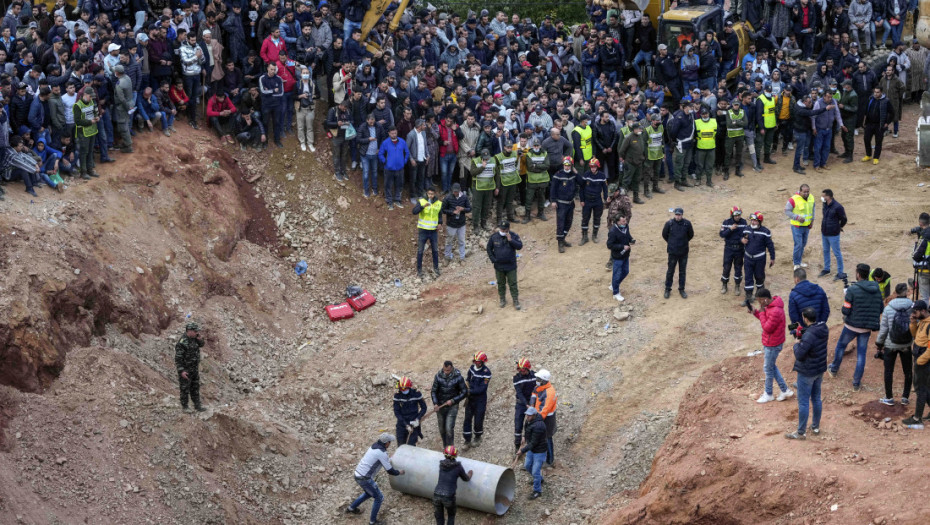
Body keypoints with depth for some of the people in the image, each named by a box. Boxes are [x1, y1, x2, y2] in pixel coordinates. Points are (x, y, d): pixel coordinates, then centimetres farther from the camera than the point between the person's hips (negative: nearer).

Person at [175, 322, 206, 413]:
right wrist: (181, 371, -26)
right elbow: (178, 358, -23)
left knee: (195, 387, 12)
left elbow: (201, 344, 17)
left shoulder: (193, 338, 0)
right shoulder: (182, 342, -24)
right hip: (185, 369, -8)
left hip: (194, 368, 8)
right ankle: (185, 407, 15)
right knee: (185, 388, 4)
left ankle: (197, 405, 19)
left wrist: (199, 339, -5)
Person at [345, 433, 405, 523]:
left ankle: (351, 508, 42)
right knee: (379, 498, 7)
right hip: (365, 479, -9)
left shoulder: (374, 446, 8)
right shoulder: (382, 453, -19)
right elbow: (390, 471, -14)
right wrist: (399, 472, 6)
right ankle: (373, 521, 17)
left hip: (358, 474, 9)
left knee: (369, 493, 32)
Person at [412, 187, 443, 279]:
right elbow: (414, 211, -23)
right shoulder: (421, 201, -9)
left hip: (433, 230, 3)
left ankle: (436, 269, 27)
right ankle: (419, 270, 12)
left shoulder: (439, 203, 2)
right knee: (420, 251, 3)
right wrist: (423, 206, -37)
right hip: (423, 230, -3)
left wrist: (440, 223, -1)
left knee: (435, 250, 12)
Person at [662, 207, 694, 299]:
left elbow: (691, 235, 8)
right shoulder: (669, 223, -11)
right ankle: (667, 289, 20)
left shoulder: (687, 223, -9)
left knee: (683, 271, 11)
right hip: (672, 252, -1)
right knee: (670, 271, 7)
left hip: (684, 252, 1)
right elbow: (664, 234, 7)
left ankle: (681, 289, 24)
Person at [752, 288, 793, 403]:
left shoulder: (775, 312, -31)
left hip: (772, 345, -10)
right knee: (772, 367, 20)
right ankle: (785, 390, 28)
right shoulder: (770, 306, 2)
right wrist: (756, 313, -2)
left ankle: (768, 394, 24)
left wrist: (761, 312, -21)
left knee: (768, 369, 7)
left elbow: (767, 328, -26)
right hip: (771, 343, 10)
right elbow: (767, 320, 12)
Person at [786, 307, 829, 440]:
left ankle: (801, 432, 12)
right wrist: (802, 332, 4)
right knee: (816, 398, 22)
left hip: (807, 373, -8)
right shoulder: (824, 328, -4)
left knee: (803, 402, 3)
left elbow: (799, 355, -26)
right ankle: (816, 426, 35)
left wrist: (797, 345, -7)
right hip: (820, 369, 8)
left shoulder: (808, 336, -31)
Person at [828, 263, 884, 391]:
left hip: (852, 326, -3)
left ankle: (834, 369, 40)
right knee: (861, 354, 11)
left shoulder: (852, 289, -18)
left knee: (841, 345, 23)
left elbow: (846, 310, -19)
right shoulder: (877, 289, -2)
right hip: (867, 328, 3)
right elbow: (881, 309, 4)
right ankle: (856, 383, 12)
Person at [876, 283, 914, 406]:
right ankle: (905, 397, 19)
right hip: (907, 345, 1)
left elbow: (883, 328, -7)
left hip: (891, 345, -1)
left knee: (888, 371, 13)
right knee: (908, 371, 15)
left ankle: (889, 398, 19)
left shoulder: (888, 308, -12)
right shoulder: (913, 307, -10)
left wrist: (879, 343, 6)